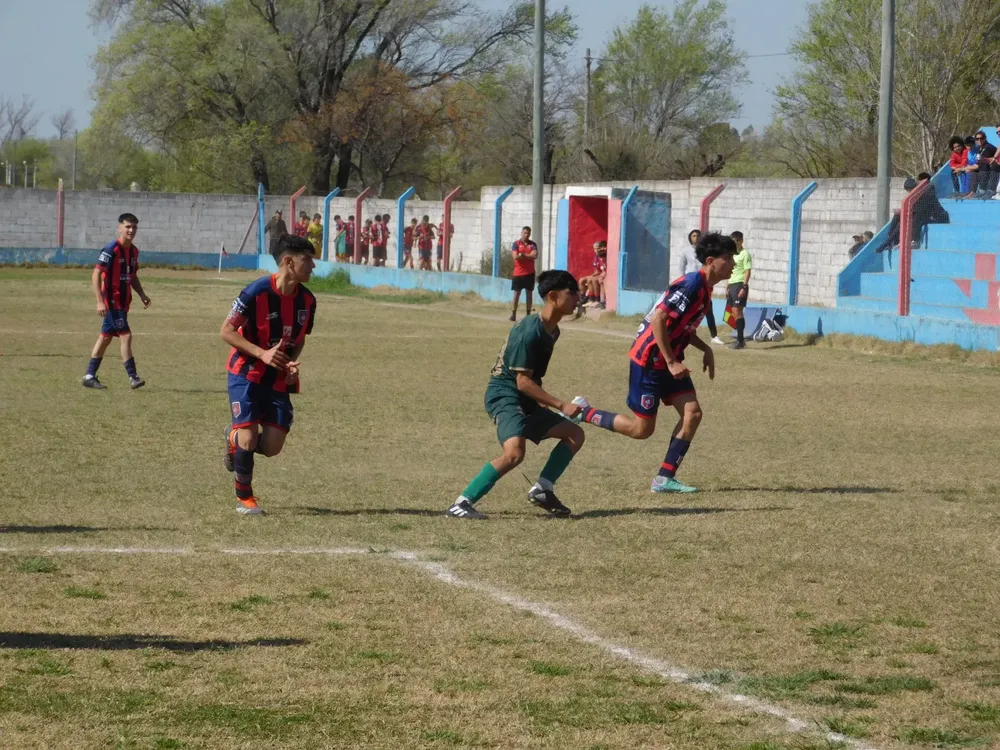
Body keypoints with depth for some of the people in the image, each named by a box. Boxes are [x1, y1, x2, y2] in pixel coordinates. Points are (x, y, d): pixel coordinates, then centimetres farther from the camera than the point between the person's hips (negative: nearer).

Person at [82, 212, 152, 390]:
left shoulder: (134, 251, 10)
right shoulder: (111, 250, -16)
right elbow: (96, 275, -19)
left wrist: (142, 295, 9)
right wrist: (100, 301, -24)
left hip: (123, 302, 9)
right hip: (111, 302, -9)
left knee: (105, 337, 12)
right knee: (125, 336, -11)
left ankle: (90, 376, 18)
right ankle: (133, 377, -8)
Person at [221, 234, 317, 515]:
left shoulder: (307, 300, -3)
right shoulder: (257, 292, -20)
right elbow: (227, 331, -14)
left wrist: (293, 362, -7)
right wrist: (262, 354, -23)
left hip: (279, 377, 5)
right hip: (246, 373, -5)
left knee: (272, 446, -4)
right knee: (249, 437, -13)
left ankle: (234, 439, 30)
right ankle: (244, 497, 10)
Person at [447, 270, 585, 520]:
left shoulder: (552, 331, 9)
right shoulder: (530, 331, -20)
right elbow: (523, 381, -22)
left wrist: (542, 402, 18)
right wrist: (561, 405, -21)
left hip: (526, 401, 10)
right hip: (504, 394, -10)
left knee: (574, 435, 12)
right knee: (514, 452, -32)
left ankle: (542, 490, 11)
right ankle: (462, 504, -28)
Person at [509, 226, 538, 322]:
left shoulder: (532, 244, 6)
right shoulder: (516, 244, -1)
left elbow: (535, 255, -10)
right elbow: (515, 256, -13)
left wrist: (522, 254, -11)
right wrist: (529, 255, -11)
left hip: (529, 273, 2)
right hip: (518, 273, -2)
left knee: (529, 293, 5)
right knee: (516, 294, -1)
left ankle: (528, 315, 9)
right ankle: (513, 315, 0)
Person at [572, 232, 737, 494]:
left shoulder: (704, 289, 8)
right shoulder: (691, 285, -22)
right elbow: (658, 320, -27)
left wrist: (705, 349, 7)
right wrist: (671, 362, -24)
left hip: (669, 362, 9)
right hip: (649, 361, -9)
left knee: (692, 413, -3)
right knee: (642, 429, -2)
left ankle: (665, 478, 1)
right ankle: (583, 413, 15)